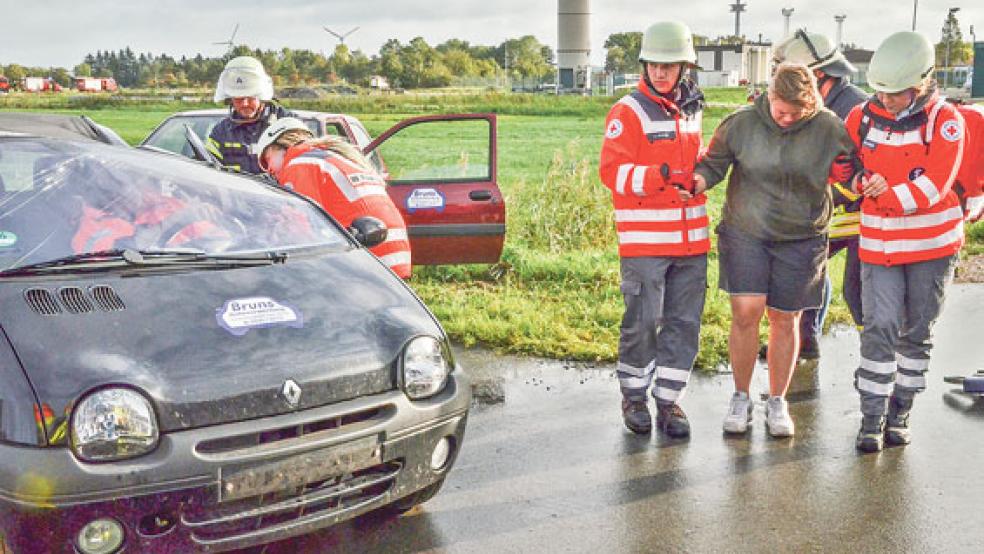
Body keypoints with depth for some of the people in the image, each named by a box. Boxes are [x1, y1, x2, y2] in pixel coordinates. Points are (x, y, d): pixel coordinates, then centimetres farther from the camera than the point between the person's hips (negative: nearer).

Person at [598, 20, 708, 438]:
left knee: (684, 323, 7)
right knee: (642, 321, -1)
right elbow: (613, 171, -15)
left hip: (691, 238, 6)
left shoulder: (691, 110, 16)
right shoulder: (628, 112, -5)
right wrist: (656, 176, -27)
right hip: (644, 241, -6)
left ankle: (669, 400, 18)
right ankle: (633, 396, 18)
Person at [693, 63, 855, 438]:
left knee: (785, 320, 8)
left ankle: (777, 402, 25)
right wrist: (700, 178, -17)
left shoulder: (828, 128, -6)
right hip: (744, 231, 0)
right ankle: (741, 398, 12)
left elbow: (852, 170, 8)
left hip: (800, 238, 1)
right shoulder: (741, 124, -7)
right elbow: (714, 164, 3)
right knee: (745, 312, -9)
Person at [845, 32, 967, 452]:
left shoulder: (945, 120, -10)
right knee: (880, 328, -7)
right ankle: (872, 417, 3)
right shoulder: (862, 117, -2)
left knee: (917, 333, 9)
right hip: (879, 244, 1)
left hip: (933, 243, -1)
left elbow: (935, 184, -18)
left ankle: (899, 412, 24)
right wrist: (863, 182, -9)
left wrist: (891, 195, -26)